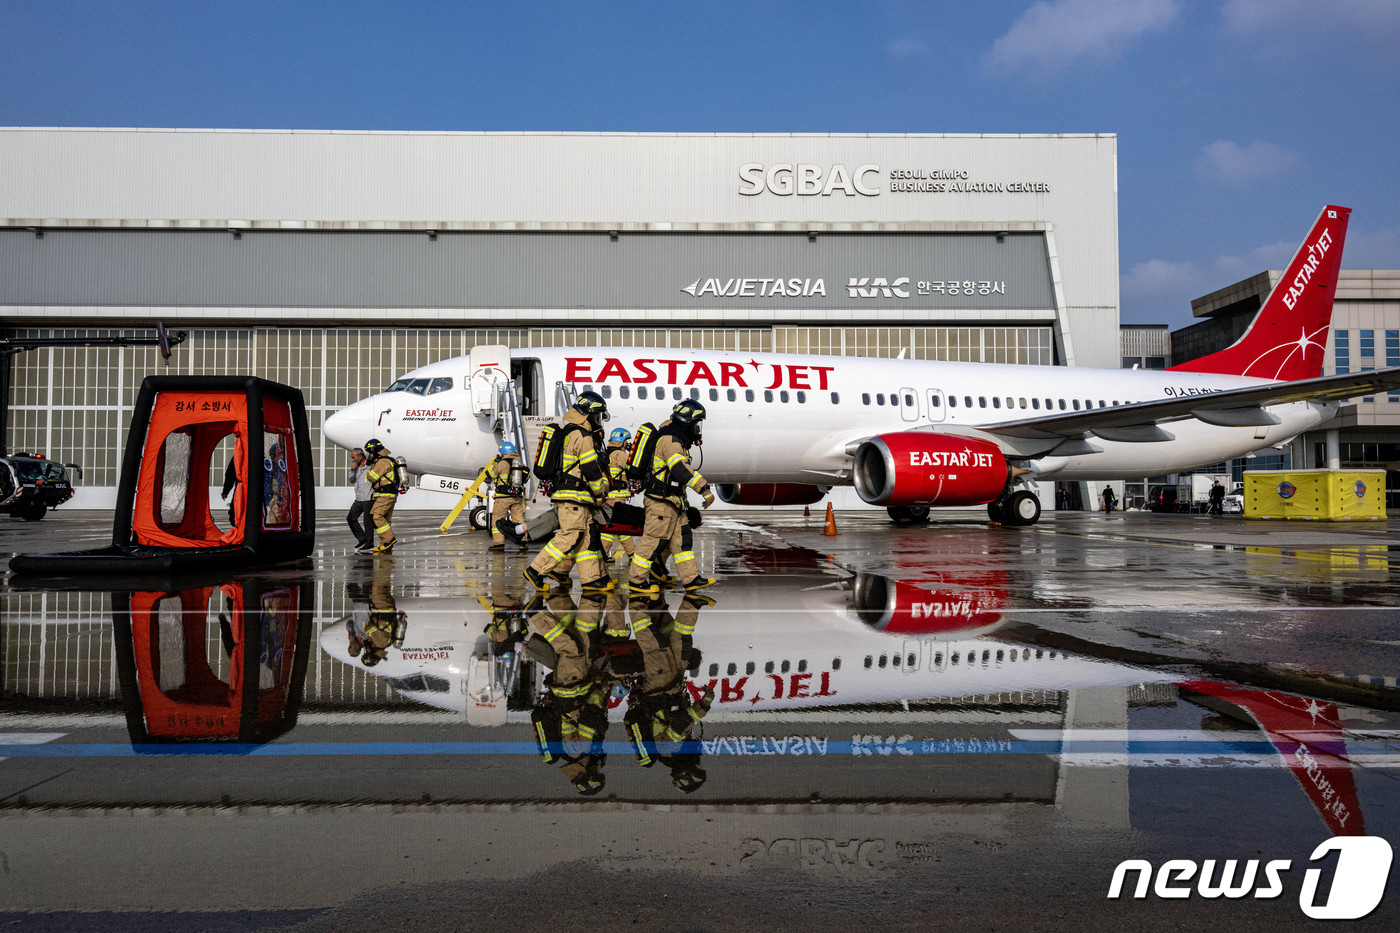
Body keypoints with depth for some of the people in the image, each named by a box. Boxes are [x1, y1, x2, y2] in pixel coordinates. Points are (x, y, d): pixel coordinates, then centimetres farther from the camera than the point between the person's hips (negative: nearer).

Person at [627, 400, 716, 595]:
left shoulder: (676, 439, 17)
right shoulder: (671, 440, -17)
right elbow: (682, 470, -30)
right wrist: (704, 489, -34)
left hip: (672, 502, 11)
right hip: (661, 501, -11)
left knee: (681, 538, 11)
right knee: (654, 540, -4)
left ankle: (691, 579, 14)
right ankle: (636, 581, 5)